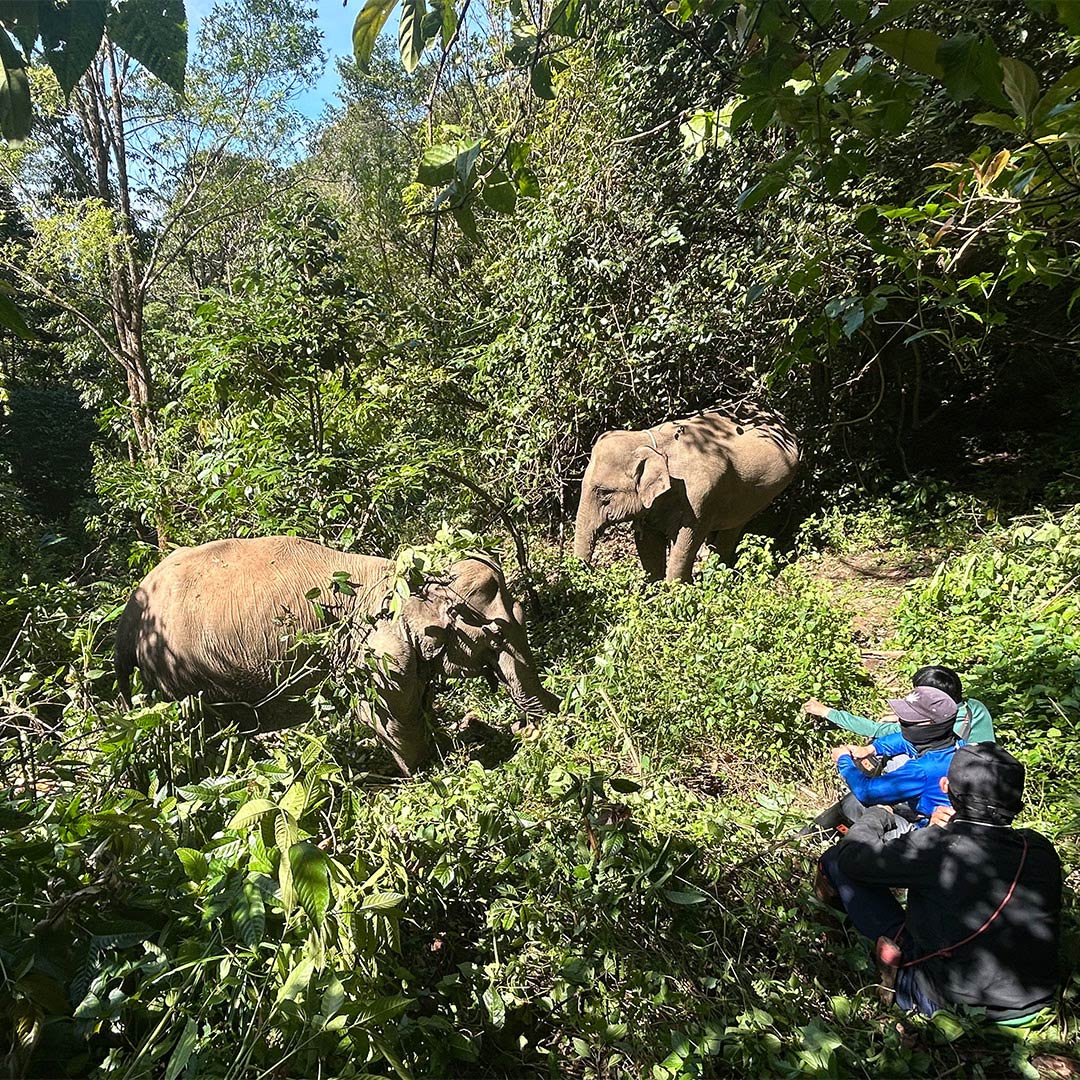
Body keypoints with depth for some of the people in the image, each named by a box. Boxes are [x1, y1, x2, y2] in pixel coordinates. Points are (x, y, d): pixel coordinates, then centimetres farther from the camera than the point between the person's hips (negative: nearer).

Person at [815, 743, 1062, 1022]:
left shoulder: (938, 847, -26)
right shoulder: (1041, 848, -10)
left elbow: (851, 856, -12)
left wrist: (876, 814, 7)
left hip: (950, 999, -6)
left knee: (835, 859, -4)